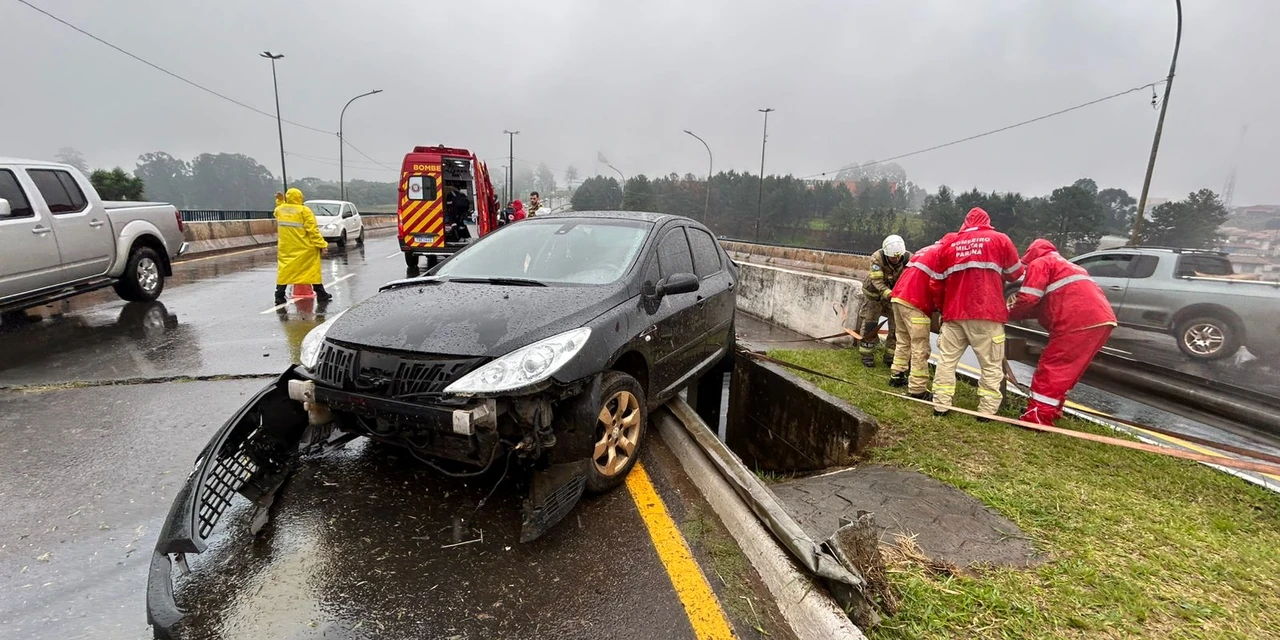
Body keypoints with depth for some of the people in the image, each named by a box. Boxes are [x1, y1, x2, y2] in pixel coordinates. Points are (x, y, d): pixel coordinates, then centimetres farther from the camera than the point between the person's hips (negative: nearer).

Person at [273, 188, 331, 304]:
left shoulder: (279, 209, 4)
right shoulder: (304, 210, -11)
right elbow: (312, 230, -14)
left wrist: (280, 202, 29)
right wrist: (321, 244, -11)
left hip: (285, 248, 4)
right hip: (305, 248, -4)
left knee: (284, 269, 7)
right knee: (313, 269, 7)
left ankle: (279, 296, 2)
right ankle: (320, 293, 13)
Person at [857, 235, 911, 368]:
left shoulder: (908, 258, -23)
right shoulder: (877, 258, -29)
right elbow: (877, 282, -33)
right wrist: (888, 294, -49)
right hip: (874, 294, -2)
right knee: (869, 324, 0)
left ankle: (890, 357, 16)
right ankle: (867, 355, 12)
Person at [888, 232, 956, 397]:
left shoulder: (927, 250, 24)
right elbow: (936, 285, -14)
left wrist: (934, 305, 24)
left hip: (898, 297, 9)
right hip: (914, 304, -9)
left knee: (903, 342, 20)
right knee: (920, 348, -4)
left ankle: (897, 376, 27)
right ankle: (917, 389, -3)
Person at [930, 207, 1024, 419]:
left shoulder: (948, 245, 12)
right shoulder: (1000, 239, 4)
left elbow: (938, 281, 15)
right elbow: (1015, 273, 14)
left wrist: (943, 307, 28)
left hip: (954, 313, 3)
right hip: (987, 313, -2)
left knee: (946, 360, 9)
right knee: (991, 365, 6)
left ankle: (940, 405, 9)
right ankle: (986, 411, 5)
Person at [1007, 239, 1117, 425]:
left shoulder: (1039, 263, 6)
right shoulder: (1066, 265, 35)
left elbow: (1028, 299, -5)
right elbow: (1049, 302, 32)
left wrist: (1010, 313, 13)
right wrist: (1018, 308, 25)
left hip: (1080, 321, -9)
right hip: (1102, 320, 9)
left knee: (1051, 368, -6)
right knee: (1064, 370, 20)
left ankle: (1038, 416, -7)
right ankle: (1052, 408, 28)